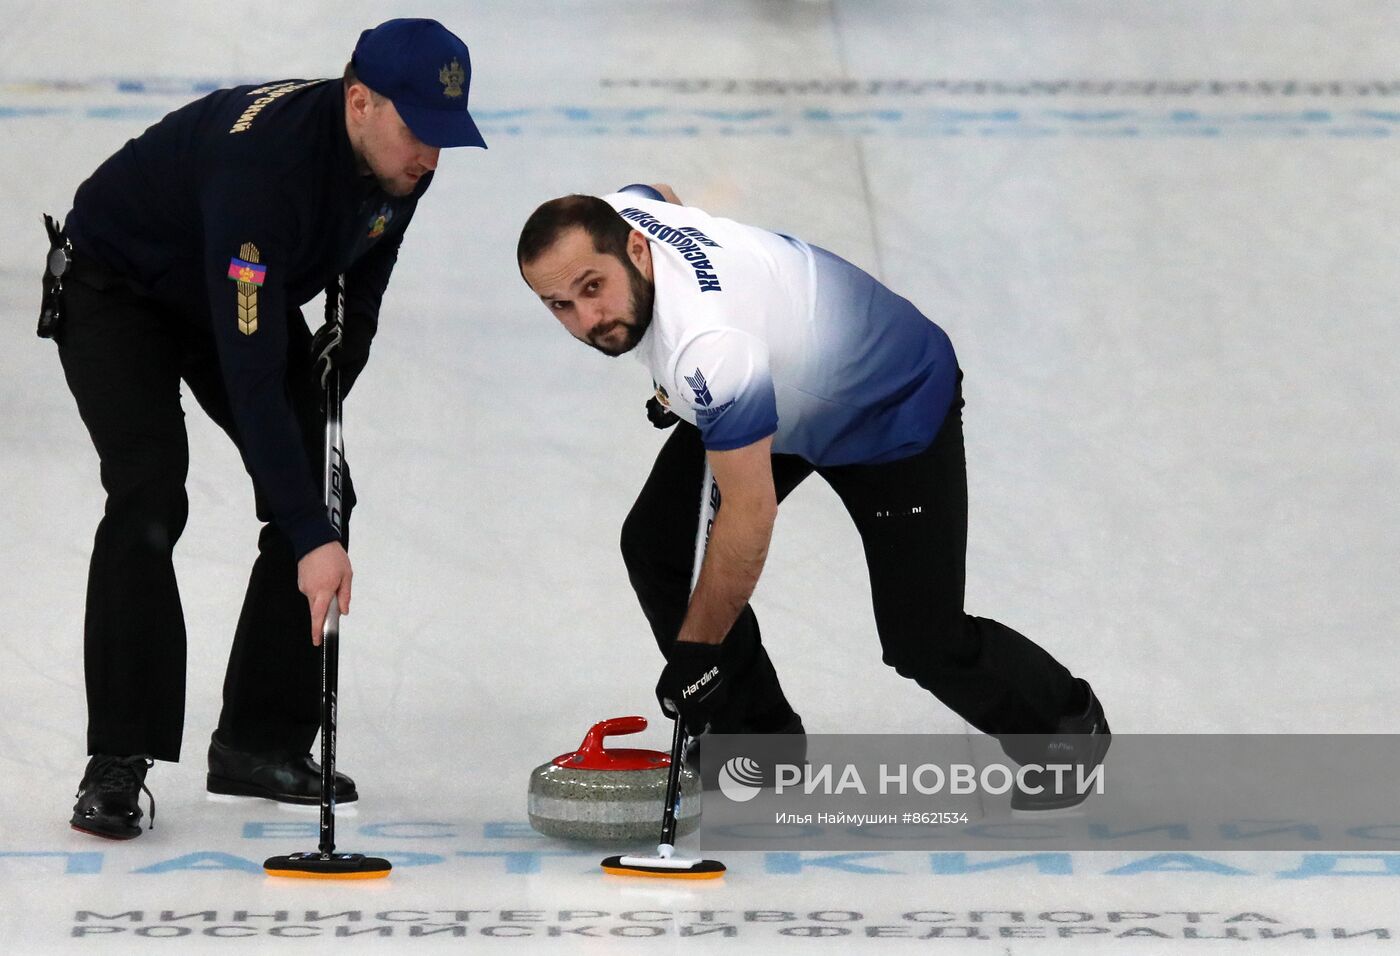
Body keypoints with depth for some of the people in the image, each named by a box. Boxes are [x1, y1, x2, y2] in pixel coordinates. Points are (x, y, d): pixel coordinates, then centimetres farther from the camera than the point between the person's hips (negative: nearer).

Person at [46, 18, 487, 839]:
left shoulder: (400, 156, -18)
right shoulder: (263, 160, -41)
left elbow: (370, 257, 10)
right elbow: (251, 372, -44)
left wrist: (349, 346, -1)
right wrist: (310, 540, -45)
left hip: (250, 295, 8)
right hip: (117, 286, -7)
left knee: (323, 493, -3)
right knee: (150, 498, -24)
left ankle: (263, 742, 5)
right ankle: (117, 765, -18)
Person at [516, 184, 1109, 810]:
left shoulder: (711, 344, -45)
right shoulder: (615, 216, -20)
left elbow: (749, 514, -36)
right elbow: (661, 195, 9)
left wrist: (695, 652, -26)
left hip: (895, 407, -8)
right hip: (783, 393, 8)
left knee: (921, 639, -6)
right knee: (654, 544, -3)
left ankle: (1065, 720, 24)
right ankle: (759, 737, 13)